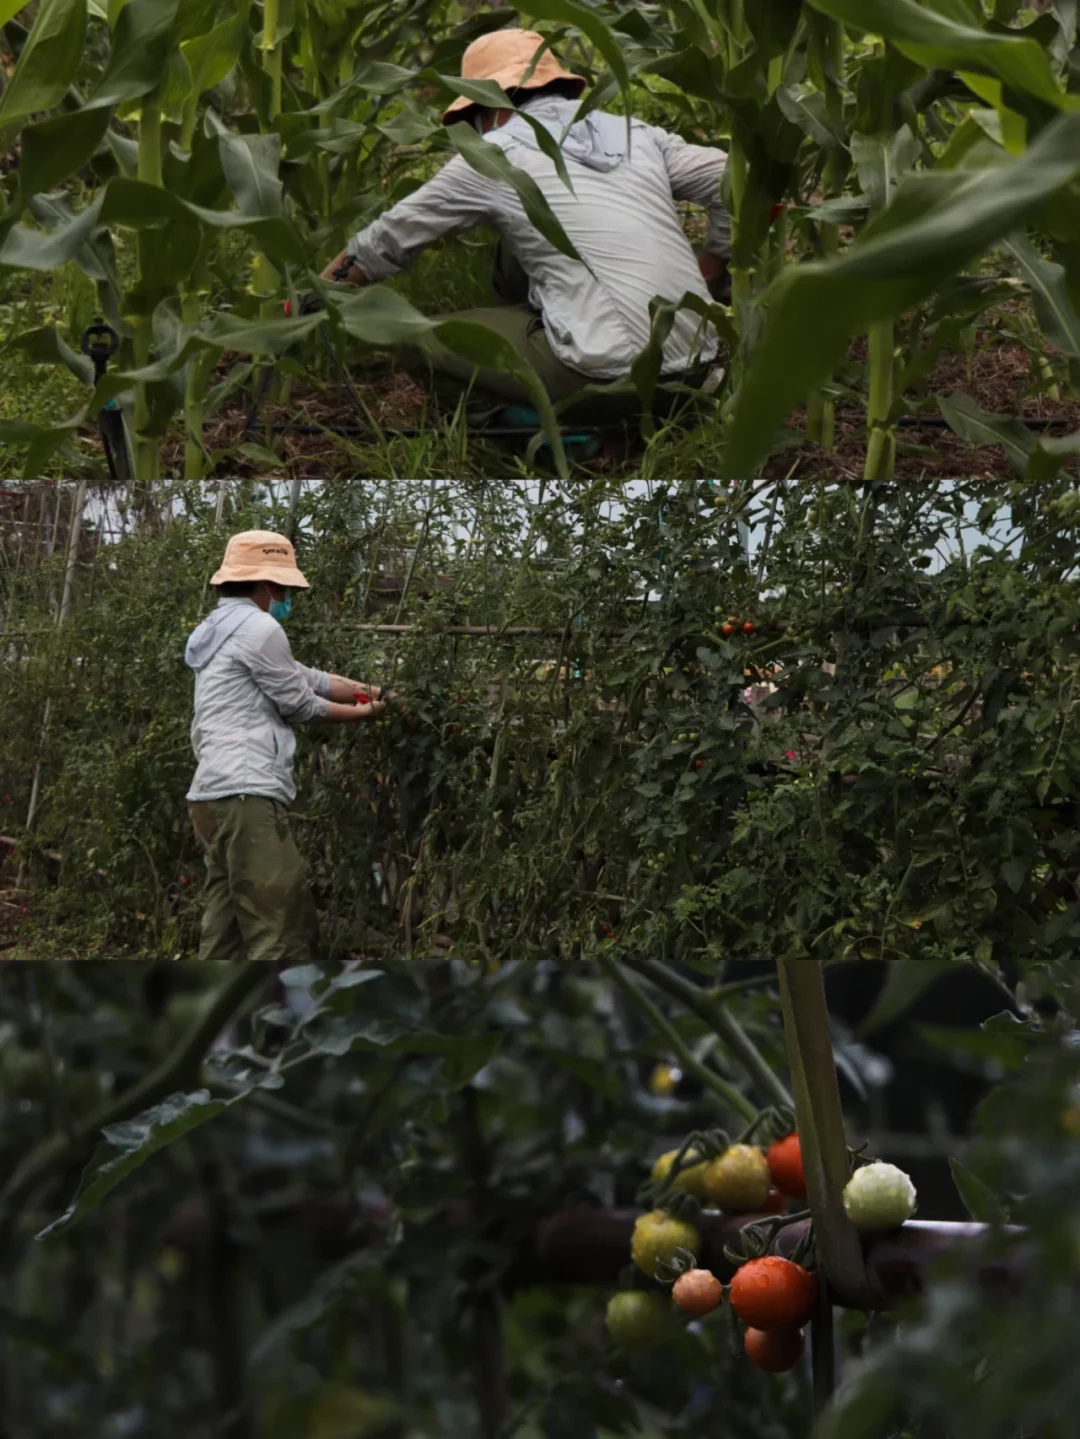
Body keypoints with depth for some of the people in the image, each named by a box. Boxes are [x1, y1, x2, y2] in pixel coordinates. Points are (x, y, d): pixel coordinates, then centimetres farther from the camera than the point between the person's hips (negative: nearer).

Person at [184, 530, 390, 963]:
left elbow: (304, 678, 24)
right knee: (284, 931, -13)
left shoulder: (220, 629, 24)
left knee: (226, 936, 8)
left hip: (213, 796, 10)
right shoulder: (258, 628, -7)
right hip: (248, 796, -10)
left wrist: (367, 691, 19)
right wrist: (359, 712, 14)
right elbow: (297, 703, 0)